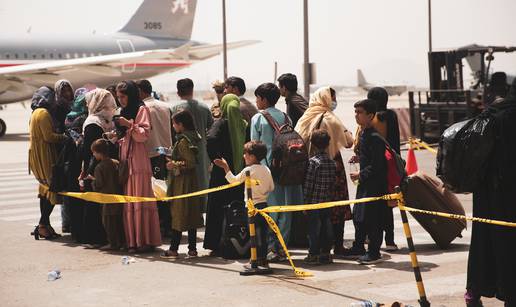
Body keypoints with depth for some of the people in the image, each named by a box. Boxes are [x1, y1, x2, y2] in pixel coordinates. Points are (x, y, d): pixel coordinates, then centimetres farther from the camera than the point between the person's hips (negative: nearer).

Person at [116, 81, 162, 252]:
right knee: (128, 203, 2)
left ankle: (146, 240, -9)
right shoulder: (124, 112, 23)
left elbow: (144, 134, -9)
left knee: (141, 201, -9)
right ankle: (132, 240, 2)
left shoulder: (141, 109, 0)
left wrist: (129, 125, -19)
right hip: (125, 162, 8)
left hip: (138, 162, -7)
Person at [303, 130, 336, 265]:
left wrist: (305, 202, -6)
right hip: (327, 202, 5)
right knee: (326, 227, 10)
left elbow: (308, 184, -12)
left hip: (314, 201, -5)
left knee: (314, 228, 0)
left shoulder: (313, 162, -13)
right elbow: (333, 184, 10)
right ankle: (326, 252, 15)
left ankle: (314, 254, 2)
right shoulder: (332, 163, 4)